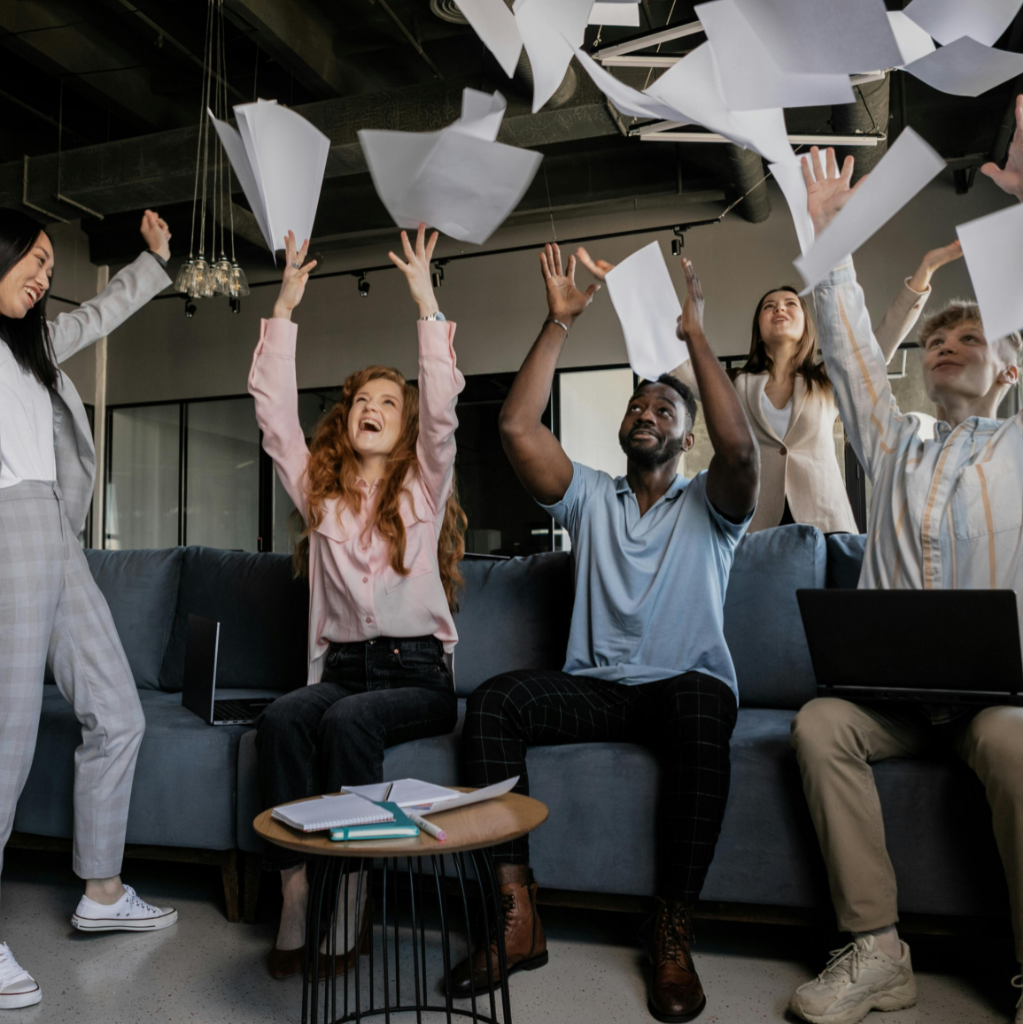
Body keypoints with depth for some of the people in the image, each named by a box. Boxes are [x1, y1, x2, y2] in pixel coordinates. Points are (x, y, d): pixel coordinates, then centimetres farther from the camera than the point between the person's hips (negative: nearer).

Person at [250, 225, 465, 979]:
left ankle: (349, 896, -21)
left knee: (349, 721, -33)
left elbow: (443, 406, -8)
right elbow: (274, 410, 8)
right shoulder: (317, 488, 14)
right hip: (340, 667, 3)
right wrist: (284, 310, 6)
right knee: (281, 719, -29)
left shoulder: (423, 486, 7)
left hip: (417, 671, -2)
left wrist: (427, 303, -10)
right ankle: (296, 894, -23)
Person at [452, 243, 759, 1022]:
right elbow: (517, 429, 0)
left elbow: (740, 446, -16)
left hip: (687, 683, -2)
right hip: (596, 686, 3)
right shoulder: (590, 496, 15)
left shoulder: (709, 506, 9)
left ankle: (673, 935, -25)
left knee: (703, 709, -38)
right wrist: (560, 323, -1)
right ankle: (518, 916, -23)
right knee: (493, 701, -25)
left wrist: (696, 336, -12)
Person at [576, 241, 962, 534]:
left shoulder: (829, 383, 16)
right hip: (757, 526, 0)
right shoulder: (736, 386, 14)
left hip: (823, 521, 1)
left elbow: (884, 342, 7)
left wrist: (926, 267, -1)